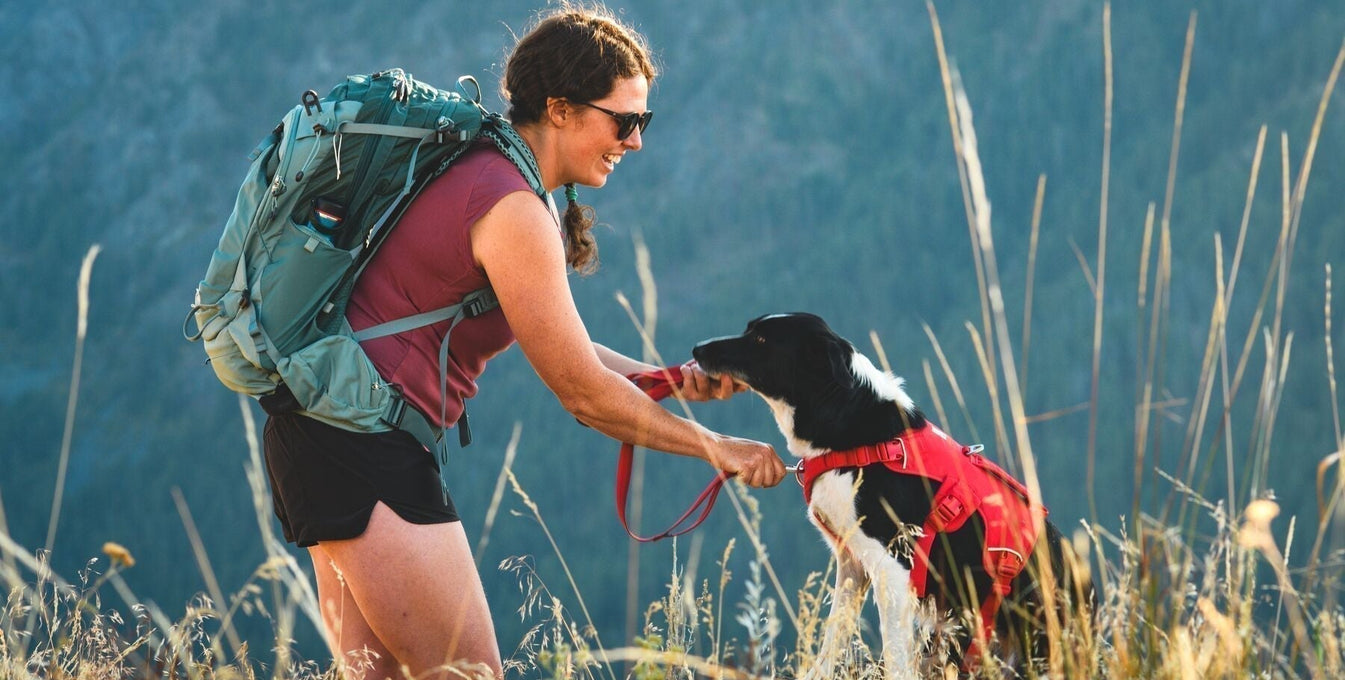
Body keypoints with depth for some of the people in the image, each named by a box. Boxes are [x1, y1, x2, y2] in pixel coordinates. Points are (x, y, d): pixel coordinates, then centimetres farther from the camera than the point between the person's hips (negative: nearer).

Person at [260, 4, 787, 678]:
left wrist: (672, 380, 4)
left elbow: (560, 347, 17)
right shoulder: (512, 211, -17)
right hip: (366, 444, -10)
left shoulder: (486, 171, 14)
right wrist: (716, 449, -5)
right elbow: (582, 392, -13)